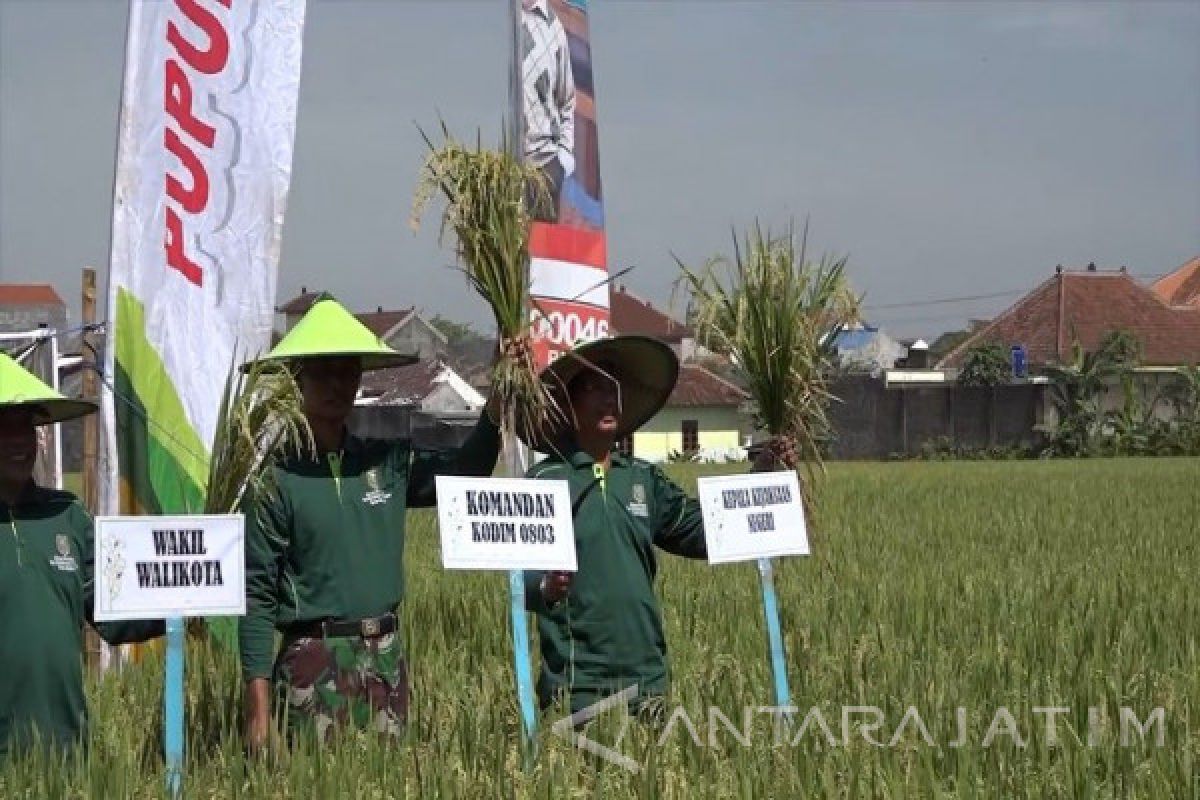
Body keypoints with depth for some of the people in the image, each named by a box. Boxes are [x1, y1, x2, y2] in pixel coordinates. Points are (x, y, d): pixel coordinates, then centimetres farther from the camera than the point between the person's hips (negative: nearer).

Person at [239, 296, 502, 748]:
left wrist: (497, 400, -1)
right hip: (314, 660, -5)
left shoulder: (386, 463, 9)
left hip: (386, 657, 5)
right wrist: (258, 707, -10)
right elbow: (257, 596, -6)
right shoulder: (277, 479, -5)